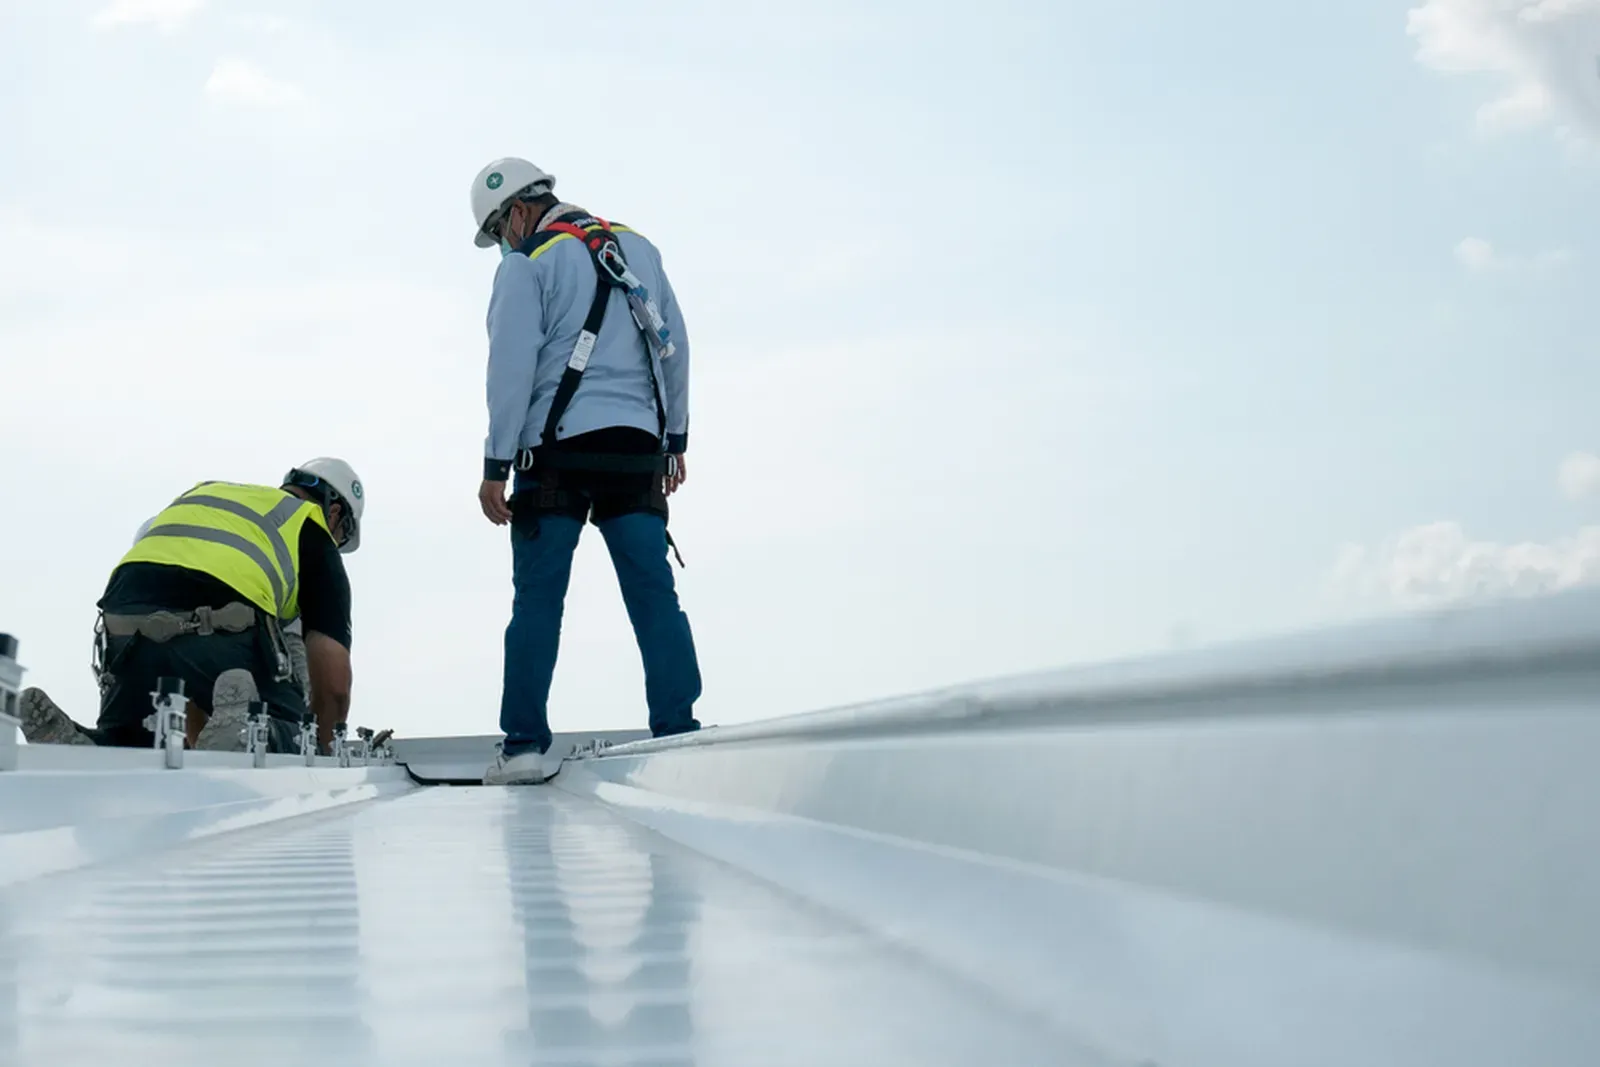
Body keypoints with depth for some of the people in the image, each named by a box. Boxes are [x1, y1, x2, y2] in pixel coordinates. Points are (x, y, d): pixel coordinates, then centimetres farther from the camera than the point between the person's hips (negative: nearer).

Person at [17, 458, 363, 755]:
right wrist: (317, 753, 33)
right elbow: (334, 685, 16)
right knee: (285, 744, 16)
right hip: (223, 629, -5)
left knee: (126, 746, 27)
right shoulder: (315, 535, 22)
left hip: (126, 618, 5)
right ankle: (253, 736, -18)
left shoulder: (204, 492, 37)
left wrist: (201, 746, 42)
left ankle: (66, 740, -5)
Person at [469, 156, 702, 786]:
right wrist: (674, 440, 23)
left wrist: (495, 467, -5)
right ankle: (677, 733, -2)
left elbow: (512, 368, -7)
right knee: (655, 594, 2)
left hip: (558, 449, -4)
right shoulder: (639, 248, 16)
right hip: (637, 448, 4)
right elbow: (675, 347, 17)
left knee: (537, 598, 1)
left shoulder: (528, 264, -1)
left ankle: (525, 743, 0)